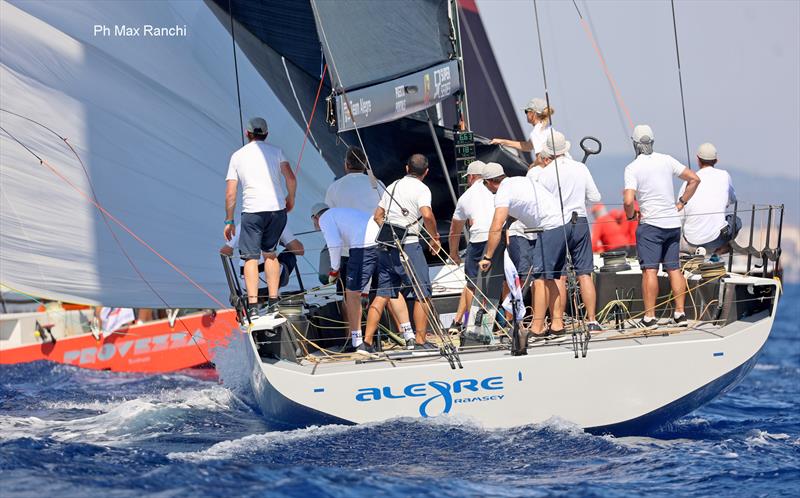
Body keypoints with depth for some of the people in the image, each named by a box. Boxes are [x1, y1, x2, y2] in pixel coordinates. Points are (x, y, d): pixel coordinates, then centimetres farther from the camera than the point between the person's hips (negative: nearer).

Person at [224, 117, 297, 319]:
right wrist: (290, 200, 16)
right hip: (277, 208, 2)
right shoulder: (275, 151, 10)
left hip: (252, 211, -2)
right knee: (270, 253, 18)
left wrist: (229, 221, 11)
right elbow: (291, 178, -2)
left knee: (251, 258, -1)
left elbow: (230, 194, 5)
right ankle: (273, 302, 17)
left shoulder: (237, 156, 9)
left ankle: (253, 307, -12)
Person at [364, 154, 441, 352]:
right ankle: (420, 340, 2)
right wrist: (435, 237, -7)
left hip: (386, 245, 7)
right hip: (408, 245, -6)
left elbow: (378, 216, 16)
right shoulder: (421, 189, -5)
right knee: (422, 294, 3)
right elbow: (427, 215, -20)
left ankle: (367, 340, 3)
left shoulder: (392, 186, 16)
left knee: (382, 294, 8)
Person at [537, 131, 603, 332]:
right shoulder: (581, 168, 4)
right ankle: (592, 321, 0)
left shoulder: (546, 173, -7)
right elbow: (595, 197, 9)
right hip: (580, 222, 3)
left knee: (559, 276, 1)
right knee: (585, 273, 3)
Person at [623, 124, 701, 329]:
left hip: (650, 224, -5)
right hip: (673, 223, 5)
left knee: (650, 270, -6)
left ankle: (650, 317, -9)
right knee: (674, 268, 11)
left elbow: (628, 200, -20)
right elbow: (694, 179, 10)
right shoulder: (667, 160, 6)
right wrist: (681, 203, 14)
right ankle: (680, 313, 11)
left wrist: (631, 214, 0)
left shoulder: (632, 168, -9)